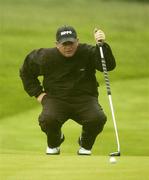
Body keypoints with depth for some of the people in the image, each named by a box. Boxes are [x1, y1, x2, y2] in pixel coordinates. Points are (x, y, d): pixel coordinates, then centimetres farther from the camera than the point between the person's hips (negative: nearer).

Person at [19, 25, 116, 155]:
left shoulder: (88, 52, -7)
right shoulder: (46, 57, -4)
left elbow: (109, 65, -20)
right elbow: (26, 71, 13)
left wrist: (102, 45, -35)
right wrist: (37, 93, 5)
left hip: (84, 99, 0)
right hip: (55, 99, 0)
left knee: (98, 119, -29)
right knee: (47, 120, -32)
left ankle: (85, 145, 8)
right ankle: (54, 143, 8)